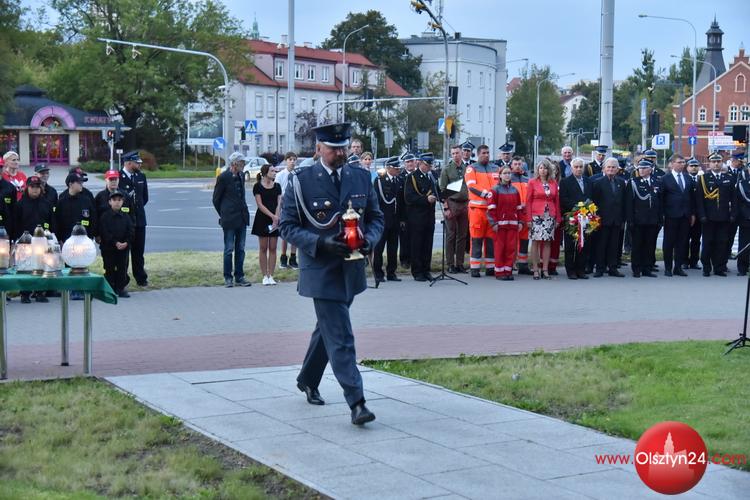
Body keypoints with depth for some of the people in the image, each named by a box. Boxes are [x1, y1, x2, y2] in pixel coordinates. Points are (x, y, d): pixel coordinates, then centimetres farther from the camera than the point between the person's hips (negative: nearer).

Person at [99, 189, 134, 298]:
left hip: (123, 248, 3)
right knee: (110, 269, 2)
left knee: (122, 268, 5)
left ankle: (120, 288, 13)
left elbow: (131, 231, 1)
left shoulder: (126, 216, 6)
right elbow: (104, 232, -12)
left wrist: (126, 242, -15)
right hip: (108, 248, -3)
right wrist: (115, 243, -19)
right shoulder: (104, 216, -4)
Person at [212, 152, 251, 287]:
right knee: (229, 249, 0)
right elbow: (216, 199, -3)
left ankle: (239, 277, 14)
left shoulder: (241, 175, 9)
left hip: (242, 218, 6)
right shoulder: (223, 177, -11)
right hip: (229, 219, -6)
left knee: (240, 249, 9)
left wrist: (244, 212, 15)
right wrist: (223, 215, 3)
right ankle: (228, 278, 8)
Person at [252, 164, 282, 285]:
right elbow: (260, 205, -9)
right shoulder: (258, 186, -3)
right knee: (263, 248, 1)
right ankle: (265, 276, 6)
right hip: (262, 219, -3)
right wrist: (272, 215, -18)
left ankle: (271, 276, 7)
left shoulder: (277, 186, 8)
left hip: (275, 219, 3)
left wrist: (277, 218, -12)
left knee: (273, 248, 3)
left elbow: (279, 204, 3)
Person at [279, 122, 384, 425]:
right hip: (321, 270, -5)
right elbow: (288, 227, -7)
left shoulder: (361, 178, 6)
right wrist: (322, 244, -22)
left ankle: (307, 380, 42)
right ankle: (356, 403, -10)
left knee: (328, 330, 21)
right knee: (340, 338, -10)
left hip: (351, 269, 5)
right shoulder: (301, 181, -7)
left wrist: (369, 240, -9)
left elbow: (376, 218, 13)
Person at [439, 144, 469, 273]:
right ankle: (450, 264, 2)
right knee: (451, 236, -2)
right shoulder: (446, 169, 0)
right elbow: (442, 190, -3)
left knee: (462, 236, 6)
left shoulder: (467, 169, 9)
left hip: (464, 205, 4)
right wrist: (446, 208, -9)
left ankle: (460, 264, 12)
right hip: (452, 204, -3)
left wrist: (469, 204, 7)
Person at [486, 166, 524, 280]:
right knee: (500, 248, -1)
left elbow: (519, 208, 13)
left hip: (513, 224, 4)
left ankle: (508, 271, 10)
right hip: (500, 224, -4)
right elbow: (491, 208, -6)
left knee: (511, 247, 2)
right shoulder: (495, 190, -2)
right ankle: (499, 272, 5)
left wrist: (520, 221, 6)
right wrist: (493, 223, -12)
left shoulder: (515, 190, 11)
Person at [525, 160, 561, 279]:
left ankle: (545, 270, 5)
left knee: (547, 242, 2)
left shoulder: (553, 183, 11)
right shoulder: (532, 182, 3)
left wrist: (558, 218, 8)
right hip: (536, 216, -3)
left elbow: (557, 201, 12)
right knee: (536, 242, -4)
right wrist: (528, 219, -6)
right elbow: (528, 201, 1)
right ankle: (535, 270, -1)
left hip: (550, 216, 3)